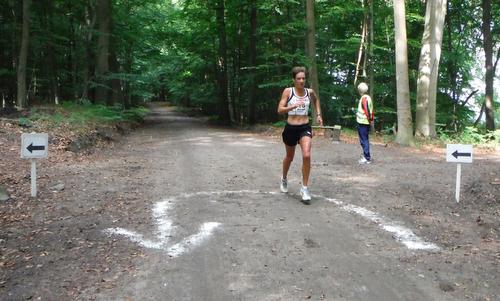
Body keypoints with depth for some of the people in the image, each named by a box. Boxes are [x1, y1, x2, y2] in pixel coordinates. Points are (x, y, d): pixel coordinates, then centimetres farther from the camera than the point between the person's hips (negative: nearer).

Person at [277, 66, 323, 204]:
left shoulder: (310, 92, 1)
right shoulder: (288, 91, -8)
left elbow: (316, 100, 25)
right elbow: (280, 110, -14)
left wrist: (318, 114, 16)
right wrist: (294, 106, -28)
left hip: (305, 128, 1)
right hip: (290, 128, -1)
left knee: (306, 156, -20)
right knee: (289, 157, 18)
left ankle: (305, 188, -7)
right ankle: (284, 179, 48)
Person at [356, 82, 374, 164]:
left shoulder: (364, 98, -14)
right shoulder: (368, 97, 13)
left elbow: (366, 110, -20)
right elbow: (371, 110, 15)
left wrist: (369, 119, -14)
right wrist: (371, 120, 15)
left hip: (362, 122, -9)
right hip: (367, 123, 9)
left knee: (364, 140, -5)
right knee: (365, 139, 15)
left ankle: (367, 158, -4)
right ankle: (367, 156, 21)